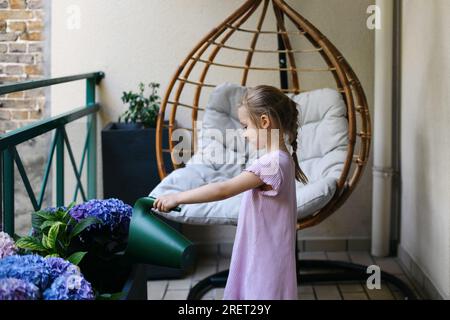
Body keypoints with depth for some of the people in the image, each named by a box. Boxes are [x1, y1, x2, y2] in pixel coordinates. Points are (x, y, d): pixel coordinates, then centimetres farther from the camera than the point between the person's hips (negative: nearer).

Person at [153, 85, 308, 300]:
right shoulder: (281, 159, 8)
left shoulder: (272, 163, -23)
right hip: (260, 255, 9)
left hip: (266, 260, -9)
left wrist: (177, 198, -21)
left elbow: (223, 190, -26)